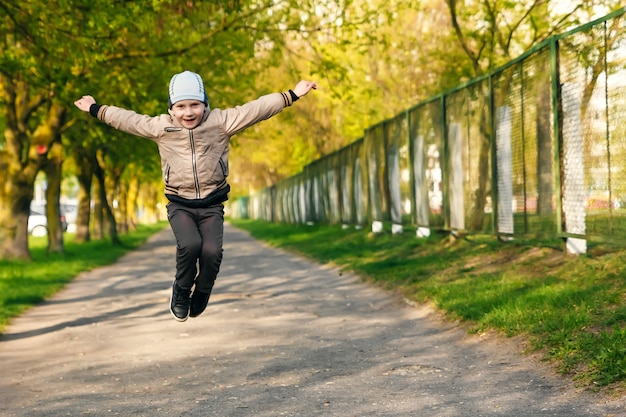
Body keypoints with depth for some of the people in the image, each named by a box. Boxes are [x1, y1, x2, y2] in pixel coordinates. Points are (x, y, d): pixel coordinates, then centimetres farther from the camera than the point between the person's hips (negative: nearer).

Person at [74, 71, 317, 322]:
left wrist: (291, 96, -8)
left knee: (212, 251, -24)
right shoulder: (160, 127, 2)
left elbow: (256, 109, -5)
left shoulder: (220, 122, -2)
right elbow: (128, 120, 12)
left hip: (212, 206, 0)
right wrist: (96, 110, 19)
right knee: (190, 244, -29)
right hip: (180, 206, 0)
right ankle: (181, 291, 1)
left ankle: (201, 292, 9)